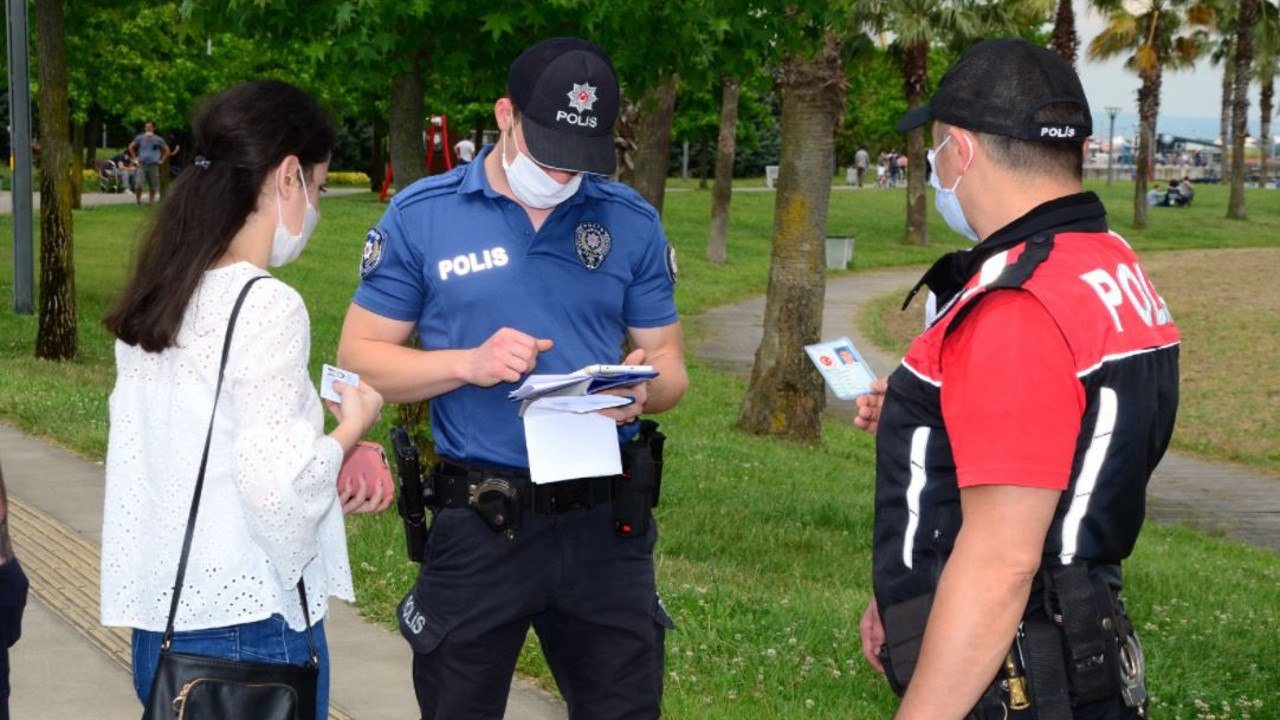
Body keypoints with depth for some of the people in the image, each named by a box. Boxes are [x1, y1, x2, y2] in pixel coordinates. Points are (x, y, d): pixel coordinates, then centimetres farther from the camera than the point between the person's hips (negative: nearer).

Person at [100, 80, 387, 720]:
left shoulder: (155, 302, 8)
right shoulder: (267, 307, -16)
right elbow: (277, 485, -21)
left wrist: (327, 480, 15)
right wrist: (350, 428, -4)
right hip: (252, 626, -8)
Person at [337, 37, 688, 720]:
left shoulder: (632, 221, 4)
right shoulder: (420, 216, -3)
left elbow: (669, 364, 9)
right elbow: (359, 357, -1)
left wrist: (641, 388, -15)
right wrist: (469, 364, -18)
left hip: (606, 519, 2)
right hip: (477, 525, -2)